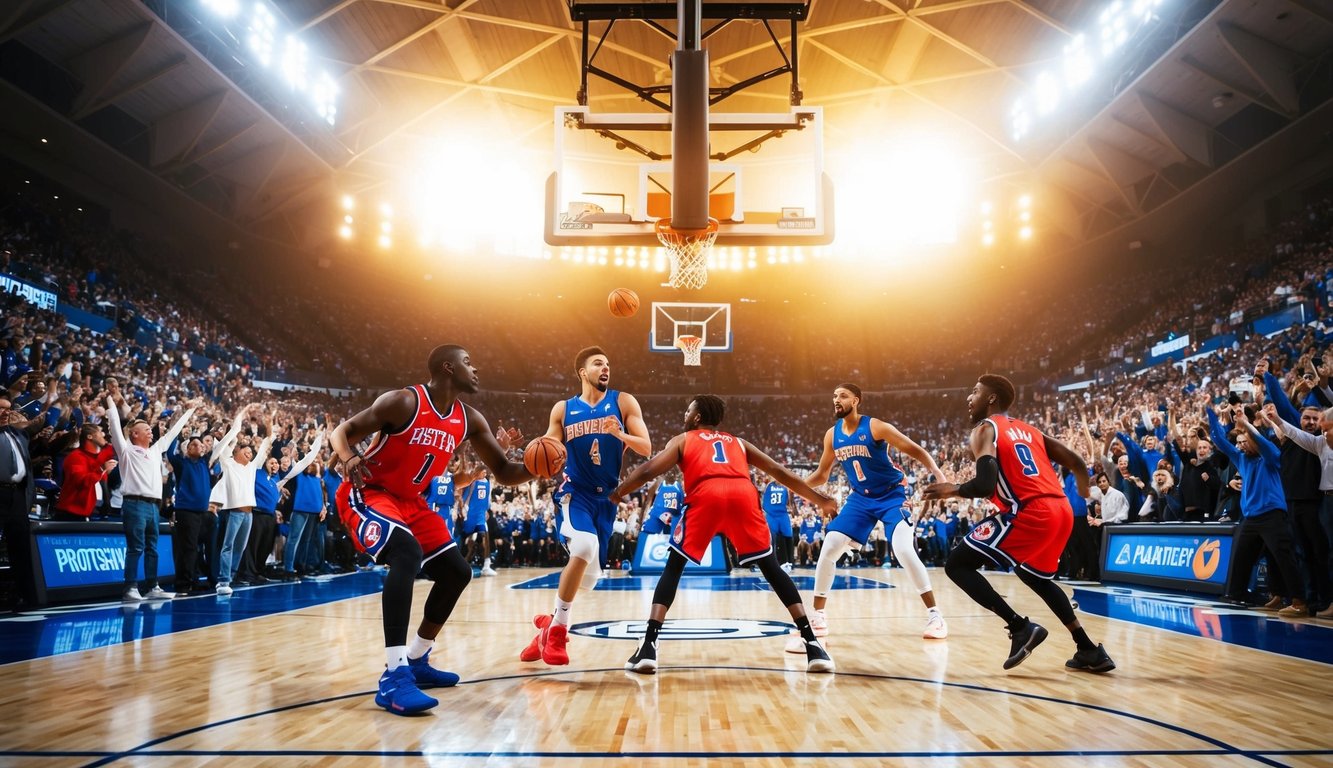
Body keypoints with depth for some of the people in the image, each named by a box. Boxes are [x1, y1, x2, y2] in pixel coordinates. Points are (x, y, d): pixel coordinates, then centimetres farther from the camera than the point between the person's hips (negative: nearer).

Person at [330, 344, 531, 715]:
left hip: (410, 502, 8)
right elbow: (342, 430, -15)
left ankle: (416, 660, 23)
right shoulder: (404, 402, -19)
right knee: (407, 552, -35)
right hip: (366, 493, -8)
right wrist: (349, 457, -38)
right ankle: (394, 676, -36)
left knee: (457, 572, 6)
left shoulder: (470, 420, 1)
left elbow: (504, 473, 3)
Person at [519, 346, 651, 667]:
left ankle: (548, 626, 31)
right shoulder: (563, 409, 3)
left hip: (607, 496, 2)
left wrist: (621, 435, -26)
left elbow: (646, 448, -7)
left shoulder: (623, 402, 0)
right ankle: (556, 629, -15)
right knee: (585, 547, -31)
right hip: (576, 492, -2)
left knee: (588, 577, 6)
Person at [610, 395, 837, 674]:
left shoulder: (682, 440, 28)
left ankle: (649, 646, 1)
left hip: (706, 497, -2)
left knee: (673, 568, 12)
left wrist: (615, 495, 29)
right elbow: (779, 472, 32)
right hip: (743, 496, 2)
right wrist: (820, 500, 37)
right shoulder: (738, 442, 36)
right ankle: (812, 644, 8)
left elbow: (647, 471, 16)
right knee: (772, 570, 15)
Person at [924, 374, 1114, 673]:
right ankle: (1090, 651, 30)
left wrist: (954, 490, 4)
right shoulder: (1028, 430, 23)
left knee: (957, 565, -1)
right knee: (1035, 575, 33)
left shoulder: (984, 429, 0)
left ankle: (1021, 628, -8)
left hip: (1030, 513, -9)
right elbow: (1076, 463, 23)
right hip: (1061, 510, 9)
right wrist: (1084, 495, 42)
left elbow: (986, 485, -15)